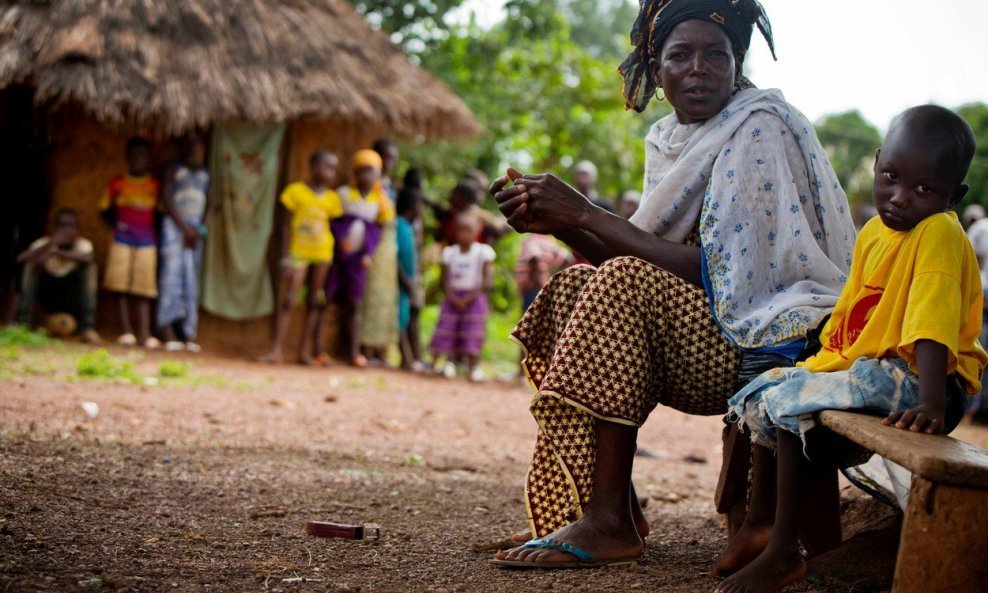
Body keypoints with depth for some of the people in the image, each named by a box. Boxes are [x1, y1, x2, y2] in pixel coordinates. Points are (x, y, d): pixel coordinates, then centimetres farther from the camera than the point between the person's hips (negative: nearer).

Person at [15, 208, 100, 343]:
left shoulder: (83, 244, -14)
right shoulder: (43, 243, -13)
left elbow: (87, 258, -40)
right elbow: (21, 259, -33)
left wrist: (56, 252, -48)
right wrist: (50, 244, -46)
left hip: (73, 303, -1)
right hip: (48, 300, 1)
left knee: (89, 267, -24)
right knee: (32, 265, -19)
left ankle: (87, 328, -27)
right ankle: (22, 323, -21)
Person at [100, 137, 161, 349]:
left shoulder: (155, 185, 7)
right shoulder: (118, 183, 7)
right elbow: (106, 209, 13)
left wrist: (157, 227, -5)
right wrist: (115, 222, -4)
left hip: (147, 241, 0)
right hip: (122, 239, 0)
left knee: (144, 288, -2)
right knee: (121, 286, -2)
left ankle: (145, 333, -4)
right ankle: (126, 331, 1)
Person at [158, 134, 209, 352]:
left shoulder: (205, 175, 14)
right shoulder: (174, 171, 1)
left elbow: (207, 205, 13)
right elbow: (167, 200, -5)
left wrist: (199, 230, -1)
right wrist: (185, 227, -11)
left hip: (195, 231, 5)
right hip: (174, 227, -5)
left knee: (192, 283, 2)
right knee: (172, 277, -9)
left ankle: (189, 336, 1)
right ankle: (168, 334, -11)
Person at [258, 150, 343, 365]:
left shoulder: (332, 198, 5)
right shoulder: (296, 190, -3)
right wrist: (285, 258, -7)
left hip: (322, 254, 3)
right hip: (298, 252, -3)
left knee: (314, 302, 5)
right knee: (288, 300, -7)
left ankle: (305, 350, 10)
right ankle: (276, 350, -7)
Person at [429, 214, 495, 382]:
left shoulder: (483, 252, -2)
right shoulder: (449, 252, 6)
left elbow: (488, 282, -8)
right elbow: (445, 281, 3)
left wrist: (469, 297, -16)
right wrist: (454, 299, -14)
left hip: (474, 299, -3)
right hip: (452, 298, 3)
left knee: (473, 336, -8)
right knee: (446, 331, -6)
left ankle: (473, 368, -4)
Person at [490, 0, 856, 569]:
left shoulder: (760, 128, -14)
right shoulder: (673, 138, 11)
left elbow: (713, 269, -21)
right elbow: (643, 259, 7)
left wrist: (586, 213, -19)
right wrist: (559, 222, -8)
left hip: (778, 341, -9)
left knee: (622, 285, -25)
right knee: (573, 286, -1)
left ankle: (610, 521, -23)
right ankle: (608, 503, -6)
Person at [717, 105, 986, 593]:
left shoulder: (940, 234, -19)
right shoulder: (873, 233, 9)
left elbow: (932, 324, -32)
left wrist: (932, 404, -40)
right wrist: (820, 363, 14)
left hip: (913, 374, -10)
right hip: (858, 364, 10)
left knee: (791, 404, -23)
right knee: (762, 391, 13)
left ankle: (782, 553, -15)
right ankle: (758, 521, 23)